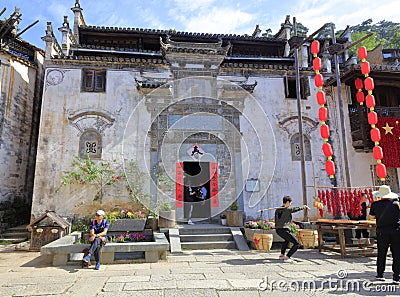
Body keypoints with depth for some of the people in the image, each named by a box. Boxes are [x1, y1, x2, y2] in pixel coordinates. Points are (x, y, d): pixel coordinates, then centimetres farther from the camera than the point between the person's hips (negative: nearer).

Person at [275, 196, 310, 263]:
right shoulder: (287, 209, -9)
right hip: (284, 230, -9)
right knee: (297, 244, 0)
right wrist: (304, 206, 21)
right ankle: (286, 258, -6)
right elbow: (297, 208, 3)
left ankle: (281, 255, 38)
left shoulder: (277, 210, 13)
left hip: (278, 230, 9)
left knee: (287, 240, 37)